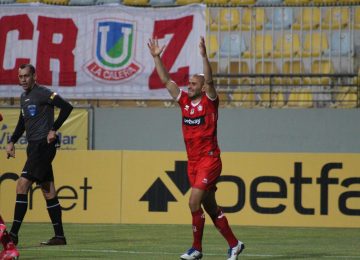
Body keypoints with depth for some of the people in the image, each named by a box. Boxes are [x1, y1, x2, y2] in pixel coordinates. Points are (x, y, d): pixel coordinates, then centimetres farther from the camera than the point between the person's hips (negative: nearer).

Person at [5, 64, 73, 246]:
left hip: (44, 144, -9)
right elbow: (22, 122, 29)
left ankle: (13, 234, -17)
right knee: (48, 191, 10)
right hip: (34, 147, 9)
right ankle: (59, 236, 12)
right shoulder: (23, 97, 17)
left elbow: (66, 107, -17)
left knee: (22, 185, -15)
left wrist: (53, 130, -16)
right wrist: (12, 142, 19)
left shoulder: (42, 93, -10)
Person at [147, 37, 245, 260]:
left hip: (209, 160, -7)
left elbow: (209, 80, -23)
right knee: (210, 206, 10)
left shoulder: (209, 101, -6)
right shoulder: (185, 101, 9)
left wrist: (204, 56, -33)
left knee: (194, 202, -14)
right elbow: (166, 80, 9)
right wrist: (157, 57, 2)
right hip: (193, 162, 7)